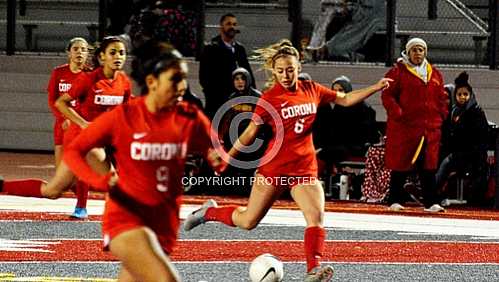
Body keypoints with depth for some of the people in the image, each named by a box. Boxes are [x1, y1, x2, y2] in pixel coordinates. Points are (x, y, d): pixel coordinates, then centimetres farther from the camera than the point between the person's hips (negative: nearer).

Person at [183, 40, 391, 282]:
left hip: (305, 168, 3)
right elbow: (250, 132, 0)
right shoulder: (269, 99, -9)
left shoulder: (311, 90, 4)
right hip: (274, 166, -3)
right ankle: (209, 212, 32)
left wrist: (375, 88, 9)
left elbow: (345, 100, 17)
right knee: (248, 221, 5)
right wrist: (227, 159, 4)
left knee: (316, 216, -19)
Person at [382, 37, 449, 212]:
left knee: (429, 165, 2)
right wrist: (398, 114, -16)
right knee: (401, 165, 0)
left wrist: (442, 115, 8)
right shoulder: (398, 72, 0)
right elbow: (387, 96, -4)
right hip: (404, 126, -4)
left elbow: (442, 98, 22)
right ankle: (395, 200, 8)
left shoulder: (434, 74, 15)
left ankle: (431, 202, 3)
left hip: (430, 127, 4)